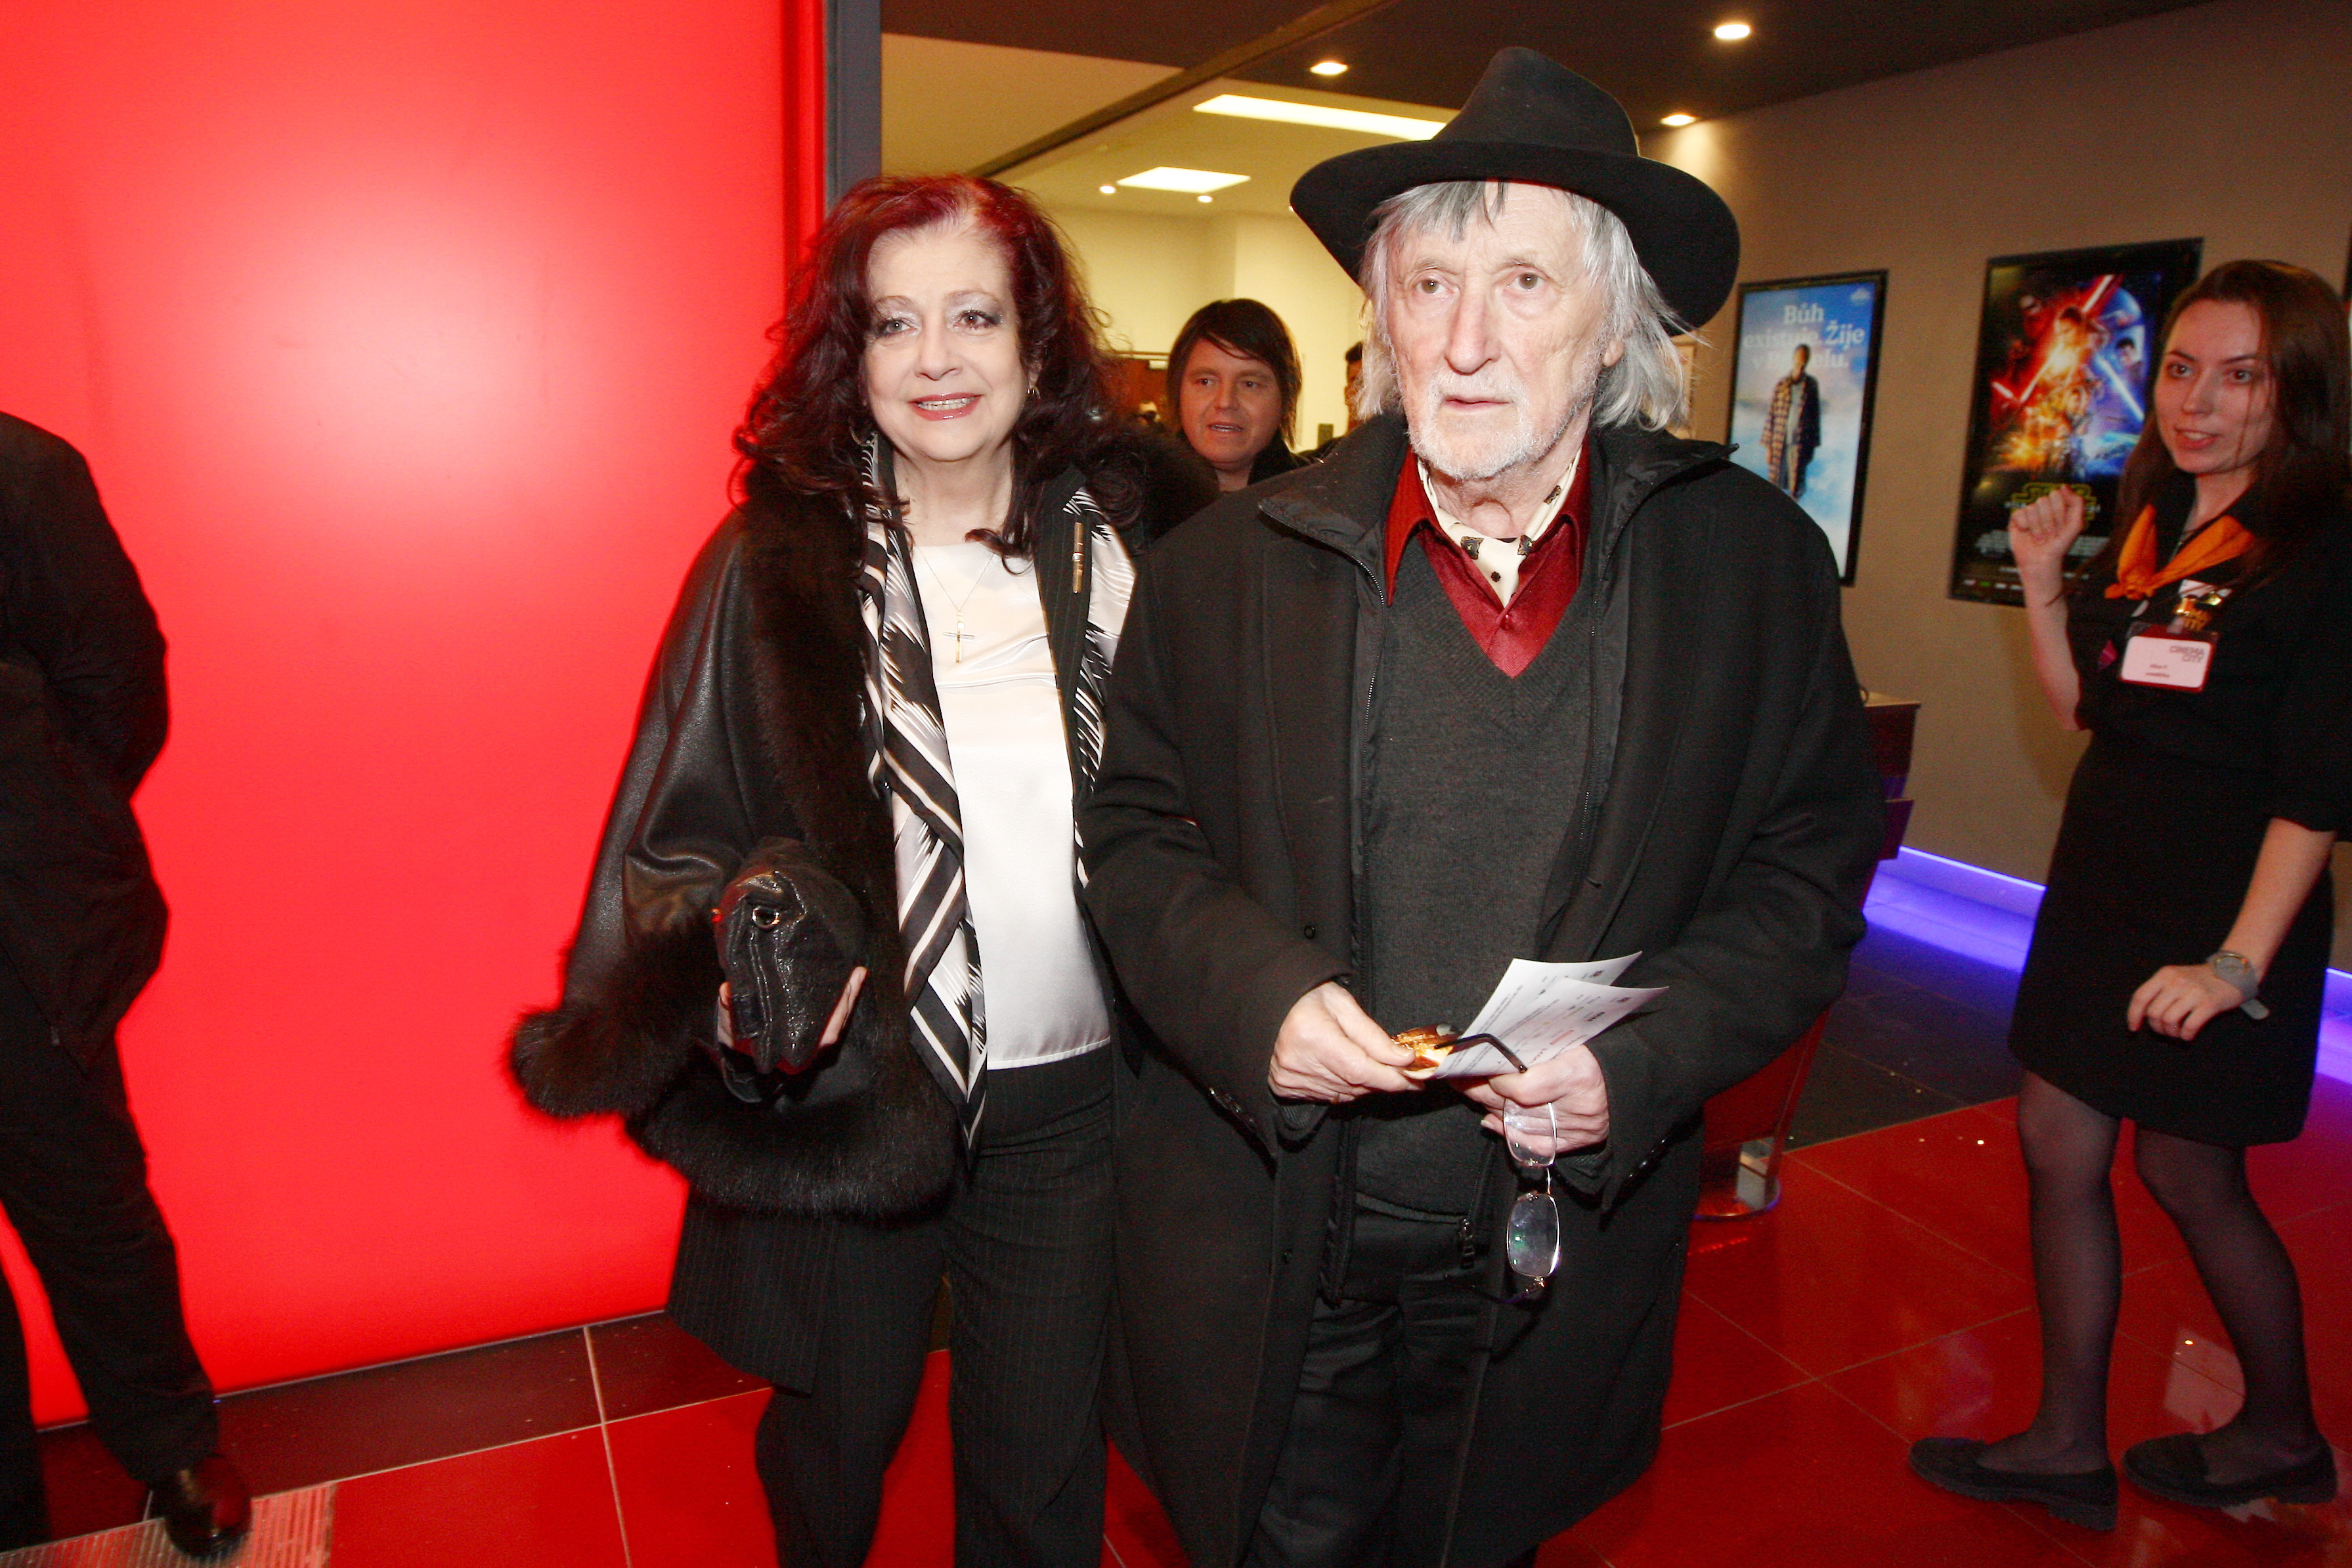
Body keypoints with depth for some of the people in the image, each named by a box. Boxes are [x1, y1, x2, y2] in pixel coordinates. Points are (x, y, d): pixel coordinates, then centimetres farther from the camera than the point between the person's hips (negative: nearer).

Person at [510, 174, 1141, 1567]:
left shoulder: (1109, 547, -2)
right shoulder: (776, 563, -7)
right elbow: (678, 838, -5)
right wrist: (743, 967, -24)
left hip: (1067, 1093, 1)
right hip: (841, 1089, -1)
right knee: (841, 1431, 24)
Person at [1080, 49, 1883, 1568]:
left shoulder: (1752, 560, -4)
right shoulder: (1230, 562, -6)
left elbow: (1813, 858, 0)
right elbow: (1139, 831, 0)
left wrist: (1646, 1056, -15)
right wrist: (1253, 994, -18)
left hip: (1553, 1261, 1)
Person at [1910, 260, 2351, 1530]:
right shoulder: (2148, 531, 8)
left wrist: (2240, 958, -21)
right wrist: (2041, 581, 1)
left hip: (2216, 924, -7)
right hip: (2101, 891, 7)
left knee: (2187, 1176, 9)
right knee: (2057, 1147, 9)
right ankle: (2067, 1446, 25)